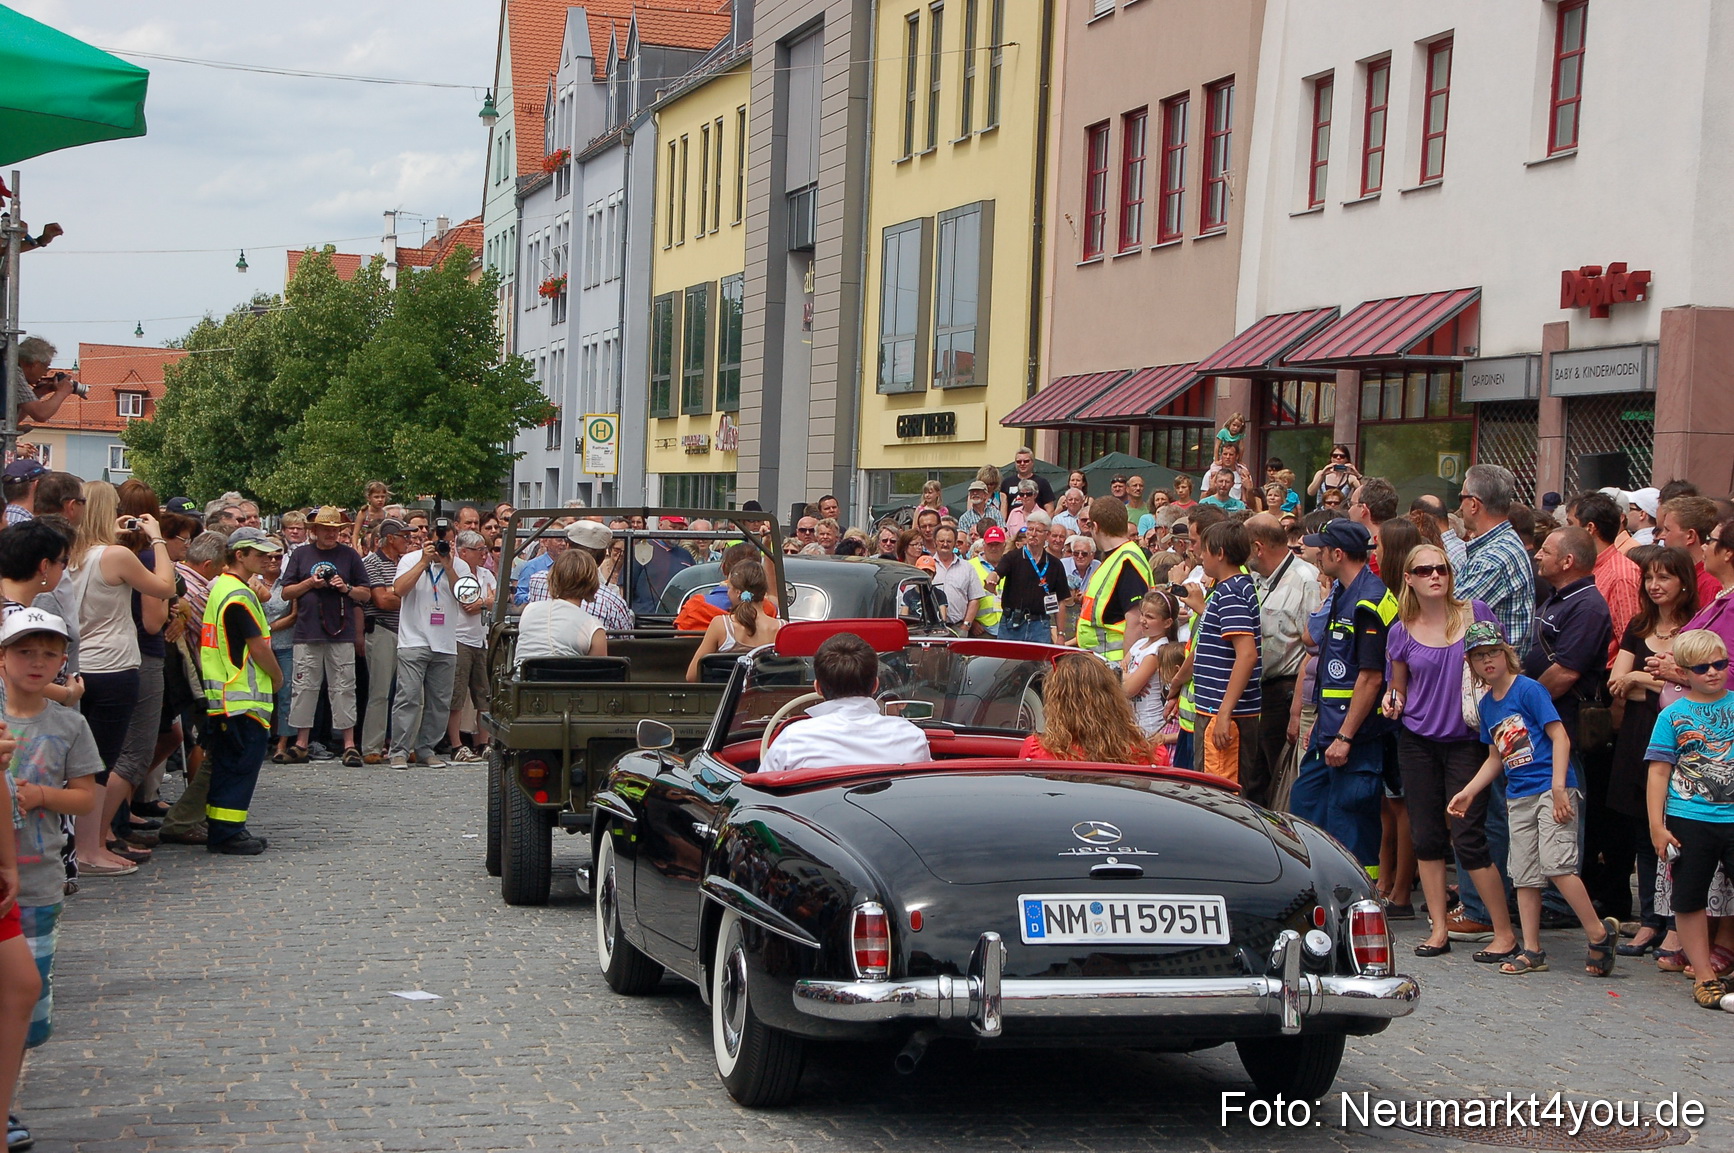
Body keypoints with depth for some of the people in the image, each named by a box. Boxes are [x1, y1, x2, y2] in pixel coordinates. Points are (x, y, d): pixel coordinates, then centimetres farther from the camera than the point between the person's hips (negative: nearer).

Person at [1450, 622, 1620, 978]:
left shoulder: (1529, 689, -7)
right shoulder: (1487, 704, 14)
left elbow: (1560, 738, -11)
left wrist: (1558, 788, -19)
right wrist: (1468, 792, 16)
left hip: (1550, 790, -7)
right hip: (1518, 798, 8)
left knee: (1556, 863, -19)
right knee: (1524, 875, 6)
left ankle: (1599, 932, -7)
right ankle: (1531, 951, 12)